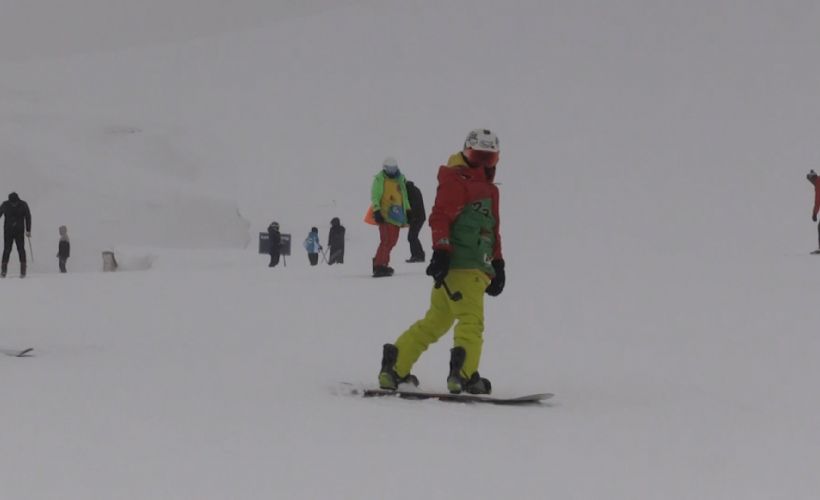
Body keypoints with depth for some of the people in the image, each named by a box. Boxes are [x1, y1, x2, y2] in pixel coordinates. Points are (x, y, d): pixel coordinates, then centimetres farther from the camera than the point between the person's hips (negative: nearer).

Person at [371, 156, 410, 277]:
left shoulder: (400, 179, 17)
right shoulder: (379, 179, -1)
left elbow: (404, 195, 26)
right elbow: (375, 196, -7)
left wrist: (407, 210, 23)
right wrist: (377, 210, -17)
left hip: (397, 216, 7)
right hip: (385, 215, -7)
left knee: (392, 241, 7)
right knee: (386, 240, -16)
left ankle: (380, 263, 16)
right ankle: (379, 266, -16)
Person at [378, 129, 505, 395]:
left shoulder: (489, 190, 25)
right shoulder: (455, 181, -5)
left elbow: (492, 230, 32)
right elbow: (440, 217, -15)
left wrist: (498, 263, 28)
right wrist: (441, 250, -26)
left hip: (477, 267, 10)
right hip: (459, 264, -10)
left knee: (435, 321, 12)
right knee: (471, 318, -17)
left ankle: (394, 369, 17)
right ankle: (464, 374, -24)